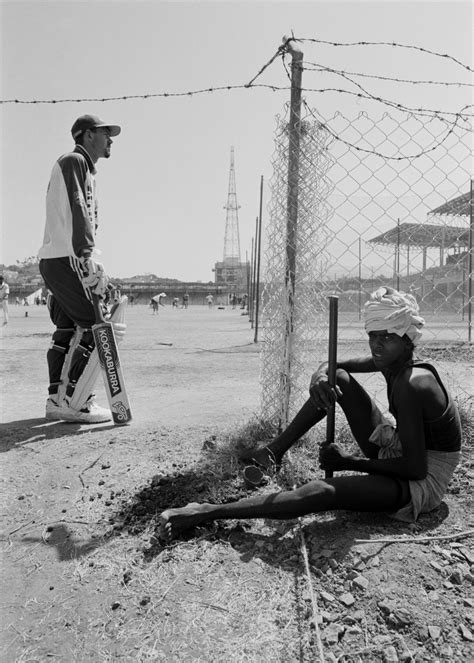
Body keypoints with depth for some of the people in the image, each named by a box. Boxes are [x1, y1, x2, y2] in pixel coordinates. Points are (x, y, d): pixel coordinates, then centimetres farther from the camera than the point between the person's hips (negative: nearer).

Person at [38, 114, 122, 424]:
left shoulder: (87, 171, 28)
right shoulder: (73, 161, -3)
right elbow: (76, 212, -17)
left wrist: (90, 259, 12)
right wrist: (89, 259, -27)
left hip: (56, 262, 10)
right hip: (65, 260, -10)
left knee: (68, 331, 10)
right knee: (96, 325, -14)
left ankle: (57, 399, 15)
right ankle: (74, 401, -11)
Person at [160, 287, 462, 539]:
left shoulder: (411, 385, -29)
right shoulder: (391, 361, -3)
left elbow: (416, 469, -30)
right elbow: (330, 365, 2)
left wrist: (350, 462, -21)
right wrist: (320, 378, -23)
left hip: (423, 481, -8)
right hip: (397, 450, 9)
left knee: (324, 492, -33)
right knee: (339, 379, -4)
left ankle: (207, 513, -29)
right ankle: (275, 451, -2)